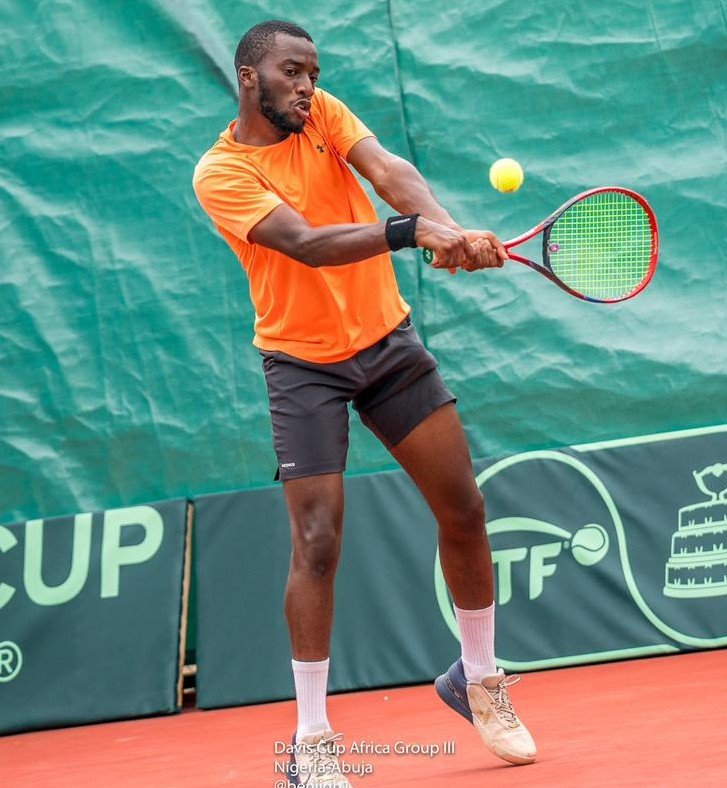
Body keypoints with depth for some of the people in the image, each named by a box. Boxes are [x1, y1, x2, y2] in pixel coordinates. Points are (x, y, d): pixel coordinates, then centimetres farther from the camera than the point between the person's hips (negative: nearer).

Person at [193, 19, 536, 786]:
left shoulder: (324, 115, 2)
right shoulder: (220, 172, -13)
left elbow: (390, 170, -17)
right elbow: (303, 243, -28)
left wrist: (448, 227, -38)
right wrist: (414, 231, -41)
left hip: (388, 340, 5)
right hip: (303, 364, -5)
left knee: (463, 510, 5)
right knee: (316, 543, -10)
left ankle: (478, 678, 27)